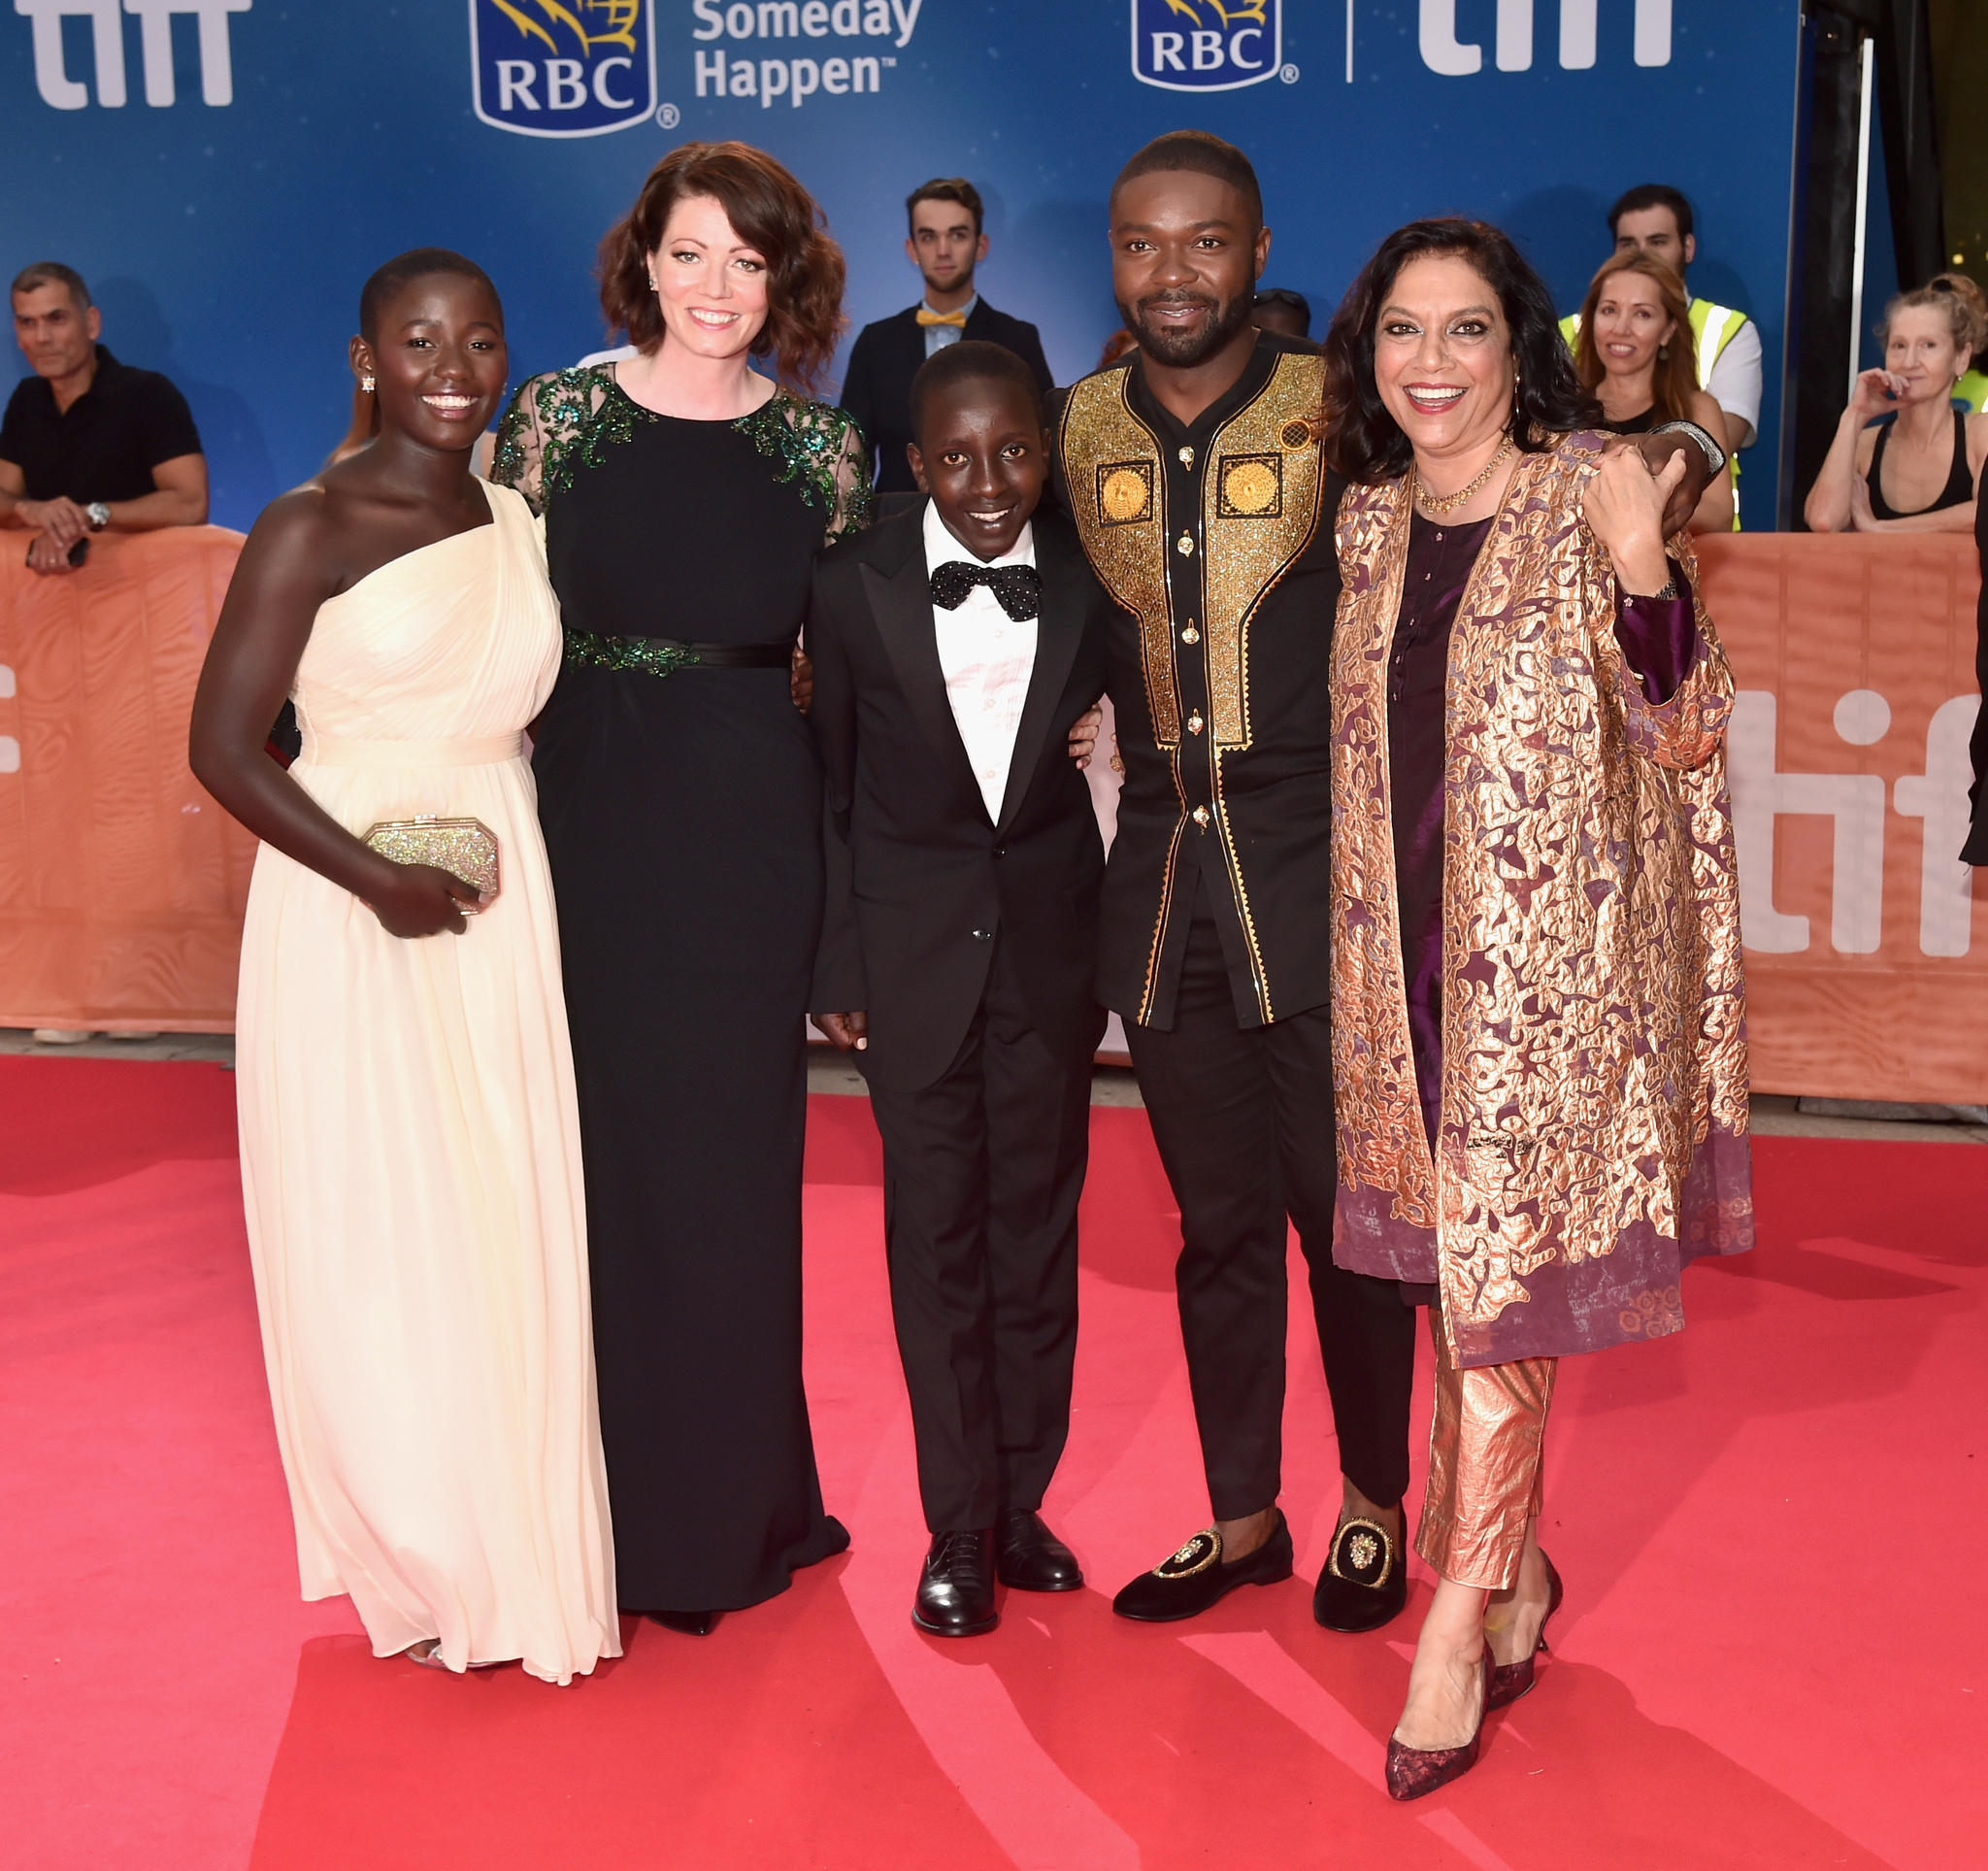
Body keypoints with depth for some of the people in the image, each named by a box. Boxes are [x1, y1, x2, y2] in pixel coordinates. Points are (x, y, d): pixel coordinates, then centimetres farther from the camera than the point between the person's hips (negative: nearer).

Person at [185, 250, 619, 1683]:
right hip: (350, 913, -5)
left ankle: (519, 1543, 26)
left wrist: (518, 860, 0)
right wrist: (375, 876, -18)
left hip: (503, 918, 5)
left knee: (515, 1231, 9)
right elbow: (224, 747, -10)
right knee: (378, 1246, 4)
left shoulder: (518, 523, 9)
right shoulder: (311, 530, -7)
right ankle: (421, 1564, 22)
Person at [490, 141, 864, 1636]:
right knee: (600, 1146, 5)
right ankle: (615, 1498, 22)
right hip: (588, 815, 0)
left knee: (735, 1150, 8)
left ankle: (736, 1496, 26)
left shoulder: (820, 443, 3)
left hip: (752, 834, 1)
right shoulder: (559, 414, 1)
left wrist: (857, 867, 2)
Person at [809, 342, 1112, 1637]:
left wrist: (1119, 947, -2)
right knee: (937, 1234, 5)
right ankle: (957, 1529, 16)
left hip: (1052, 936, 1)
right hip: (914, 943, -1)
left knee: (1040, 1224, 9)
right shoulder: (857, 589, -5)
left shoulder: (1094, 581, -3)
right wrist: (836, 966, 0)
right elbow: (834, 790, 1)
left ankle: (1021, 1503, 24)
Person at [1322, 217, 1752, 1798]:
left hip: (1551, 953, -6)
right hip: (1415, 946, 6)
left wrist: (1644, 569, -29)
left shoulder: (1587, 503, -8)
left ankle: (1462, 1620, 6)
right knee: (1459, 1262, 13)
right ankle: (1518, 1572, 29)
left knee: (1502, 1265, -4)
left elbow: (1679, 732, -13)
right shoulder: (1369, 525, 9)